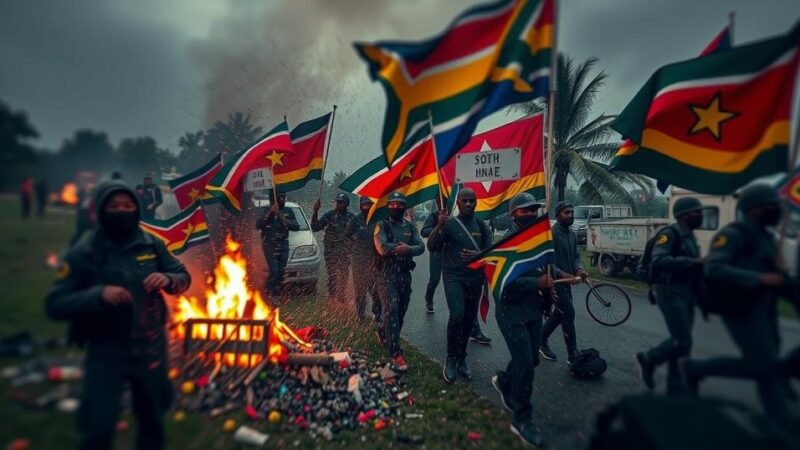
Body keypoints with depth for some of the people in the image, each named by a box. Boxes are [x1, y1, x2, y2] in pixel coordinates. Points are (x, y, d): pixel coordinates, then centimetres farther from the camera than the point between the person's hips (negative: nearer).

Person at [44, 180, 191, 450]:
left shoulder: (151, 245, -3)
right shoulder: (83, 252, -11)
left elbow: (184, 277, 3)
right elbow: (55, 305, -14)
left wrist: (168, 279, -20)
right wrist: (99, 293, -31)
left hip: (151, 348, 3)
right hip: (106, 353, -3)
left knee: (152, 420, 20)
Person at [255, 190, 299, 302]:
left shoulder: (288, 211, 9)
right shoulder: (265, 210, 1)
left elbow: (297, 227, 1)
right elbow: (258, 226, -14)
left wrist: (284, 220, -14)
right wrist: (270, 212, -21)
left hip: (283, 246, 3)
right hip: (269, 245, -3)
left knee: (281, 272, 0)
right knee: (274, 270, -14)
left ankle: (276, 294, 11)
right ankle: (269, 293, 1)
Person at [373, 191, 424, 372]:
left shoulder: (410, 226, 9)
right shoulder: (382, 225, -4)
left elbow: (421, 247, -3)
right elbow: (382, 249, -19)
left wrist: (407, 249, -22)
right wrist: (402, 247, -12)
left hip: (405, 274, 5)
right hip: (387, 274, -5)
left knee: (401, 311, 12)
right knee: (391, 310, -15)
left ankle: (383, 332, 40)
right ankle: (396, 353, -12)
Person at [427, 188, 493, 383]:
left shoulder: (482, 226, 6)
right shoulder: (449, 223, -5)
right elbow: (431, 246, -14)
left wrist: (478, 255, -18)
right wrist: (439, 226, -30)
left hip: (475, 278, 4)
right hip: (453, 277, -4)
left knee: (469, 319, 10)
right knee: (457, 315, -21)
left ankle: (461, 359, 28)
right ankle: (451, 359, -1)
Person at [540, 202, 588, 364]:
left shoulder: (573, 235, 11)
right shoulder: (550, 233, -17)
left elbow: (575, 256, 13)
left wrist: (579, 269, -8)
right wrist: (562, 274, -29)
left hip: (566, 281, 9)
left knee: (559, 314, 15)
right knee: (568, 313, -9)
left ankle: (541, 343, 31)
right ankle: (572, 355, 0)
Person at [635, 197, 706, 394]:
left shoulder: (690, 237, 15)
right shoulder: (670, 234, -14)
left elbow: (688, 267, 19)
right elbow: (659, 261, -29)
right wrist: (693, 262, -32)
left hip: (686, 294, 9)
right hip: (670, 293, -9)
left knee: (680, 341, 11)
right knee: (683, 342, -12)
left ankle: (676, 388, 20)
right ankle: (648, 359, 12)